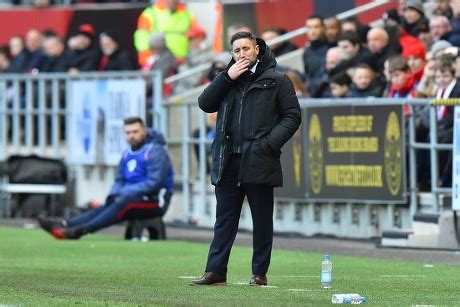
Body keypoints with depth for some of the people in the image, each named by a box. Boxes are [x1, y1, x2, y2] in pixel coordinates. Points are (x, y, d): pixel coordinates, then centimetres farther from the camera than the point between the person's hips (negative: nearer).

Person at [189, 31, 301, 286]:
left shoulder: (277, 81, 2)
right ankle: (215, 271, 4)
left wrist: (270, 143, -12)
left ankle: (260, 273, 8)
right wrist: (227, 78, -4)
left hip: (259, 161, -4)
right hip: (228, 161, 4)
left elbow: (292, 116, -1)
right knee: (224, 220, 4)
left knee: (262, 220, 3)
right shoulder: (228, 80, 16)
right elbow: (205, 103, 5)